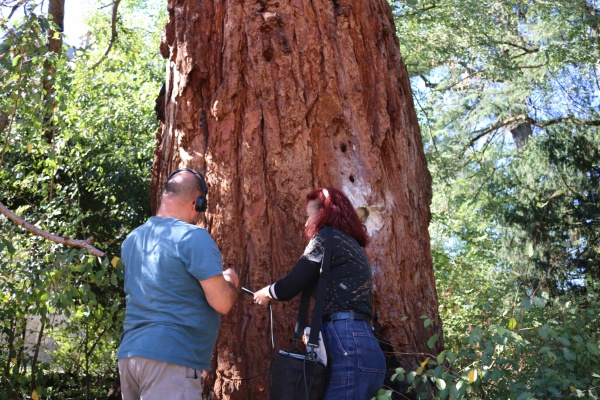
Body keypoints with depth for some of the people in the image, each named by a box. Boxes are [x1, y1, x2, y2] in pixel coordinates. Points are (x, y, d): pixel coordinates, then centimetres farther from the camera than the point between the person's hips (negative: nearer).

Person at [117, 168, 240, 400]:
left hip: (129, 353, 8)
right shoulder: (193, 237, -10)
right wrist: (231, 282, 10)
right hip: (171, 357, -8)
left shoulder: (132, 239, 14)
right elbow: (222, 303, -12)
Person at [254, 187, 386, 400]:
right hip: (362, 348, 9)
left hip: (349, 349, -9)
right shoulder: (351, 244, 24)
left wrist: (266, 292, 17)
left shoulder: (327, 238, -2)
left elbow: (289, 287, -4)